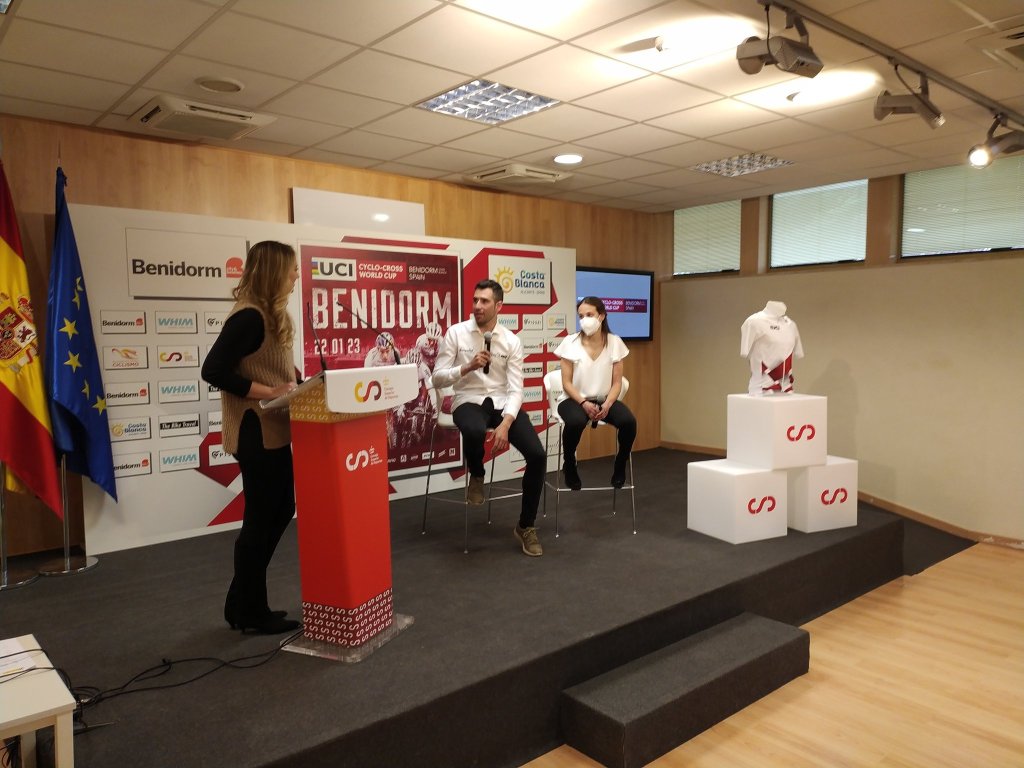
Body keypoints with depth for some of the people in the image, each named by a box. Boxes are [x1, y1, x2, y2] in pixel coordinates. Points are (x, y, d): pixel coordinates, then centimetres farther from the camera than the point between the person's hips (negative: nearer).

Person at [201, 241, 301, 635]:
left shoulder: (270, 314, 12)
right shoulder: (249, 316, -17)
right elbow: (213, 370, -22)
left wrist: (290, 386, 3)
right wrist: (268, 393, -22)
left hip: (273, 431, 10)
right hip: (256, 433, -10)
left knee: (280, 510, 16)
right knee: (261, 518, 2)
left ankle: (243, 603, 28)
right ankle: (249, 612, 19)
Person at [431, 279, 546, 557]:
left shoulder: (511, 341, 0)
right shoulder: (456, 333, -3)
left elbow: (515, 389, -5)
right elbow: (437, 379, -4)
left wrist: (505, 423, -22)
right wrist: (467, 367, -20)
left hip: (503, 402, 2)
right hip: (469, 401, -2)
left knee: (537, 455, -17)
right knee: (474, 431, -41)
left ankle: (526, 526, 4)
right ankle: (476, 476, -2)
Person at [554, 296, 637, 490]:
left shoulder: (614, 342, -1)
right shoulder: (570, 342, -6)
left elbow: (617, 382, 0)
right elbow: (567, 383, -6)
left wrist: (607, 405, -18)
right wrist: (584, 403, -22)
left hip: (605, 400, 2)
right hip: (575, 399, -2)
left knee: (629, 421, -28)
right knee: (575, 422, -37)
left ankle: (619, 465, 2)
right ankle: (569, 465, -7)